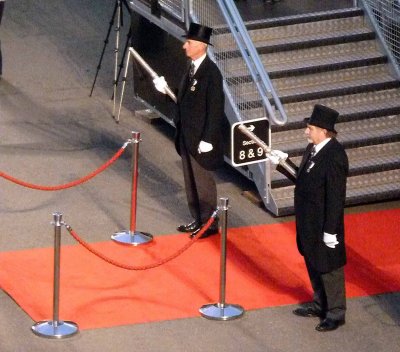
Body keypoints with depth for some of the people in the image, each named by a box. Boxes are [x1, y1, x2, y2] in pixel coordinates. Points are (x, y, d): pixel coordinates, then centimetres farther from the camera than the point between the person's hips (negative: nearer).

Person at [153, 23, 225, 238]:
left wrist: (208, 140, -19)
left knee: (203, 182, 4)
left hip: (201, 138, -9)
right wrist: (166, 90, 1)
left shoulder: (211, 72, -20)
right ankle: (197, 220, 30)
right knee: (190, 181, 17)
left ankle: (209, 223, 17)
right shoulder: (191, 67, 5)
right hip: (186, 136, 9)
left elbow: (216, 109, -19)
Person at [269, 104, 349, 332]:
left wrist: (331, 231, -21)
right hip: (308, 223, 9)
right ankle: (320, 304, 40)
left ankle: (336, 313, 23)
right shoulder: (313, 149, 1)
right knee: (313, 264, 23)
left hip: (324, 225, -9)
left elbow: (336, 197, -24)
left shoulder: (334, 156, -26)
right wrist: (284, 162, 0)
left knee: (329, 269, 7)